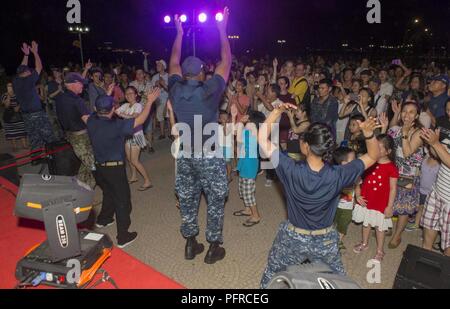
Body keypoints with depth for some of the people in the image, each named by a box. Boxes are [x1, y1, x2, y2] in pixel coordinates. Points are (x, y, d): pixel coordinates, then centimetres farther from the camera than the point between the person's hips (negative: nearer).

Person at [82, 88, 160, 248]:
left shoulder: (92, 122, -4)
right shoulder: (116, 125, -23)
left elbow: (84, 116, 20)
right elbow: (139, 120, -22)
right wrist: (149, 102, -13)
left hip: (99, 167, 7)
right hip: (115, 168, -7)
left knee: (109, 193, 29)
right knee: (122, 200, 4)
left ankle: (103, 219, 48)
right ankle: (123, 237, 9)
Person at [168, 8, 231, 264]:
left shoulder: (176, 90, -5)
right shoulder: (210, 91, -16)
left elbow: (174, 63, 13)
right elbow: (226, 63, -4)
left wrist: (179, 33, 22)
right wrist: (222, 30, 6)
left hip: (185, 155, 4)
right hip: (209, 156, -4)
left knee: (188, 200, 16)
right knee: (216, 201, 11)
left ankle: (191, 244, 30)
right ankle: (214, 248, 21)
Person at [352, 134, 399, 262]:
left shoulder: (391, 168, -16)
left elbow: (393, 188, -12)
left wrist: (390, 206, -11)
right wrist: (358, 195, -5)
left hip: (381, 204, -4)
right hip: (366, 201, 4)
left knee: (380, 227, 13)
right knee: (366, 223, 22)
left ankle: (380, 250, 32)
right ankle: (364, 243, 43)